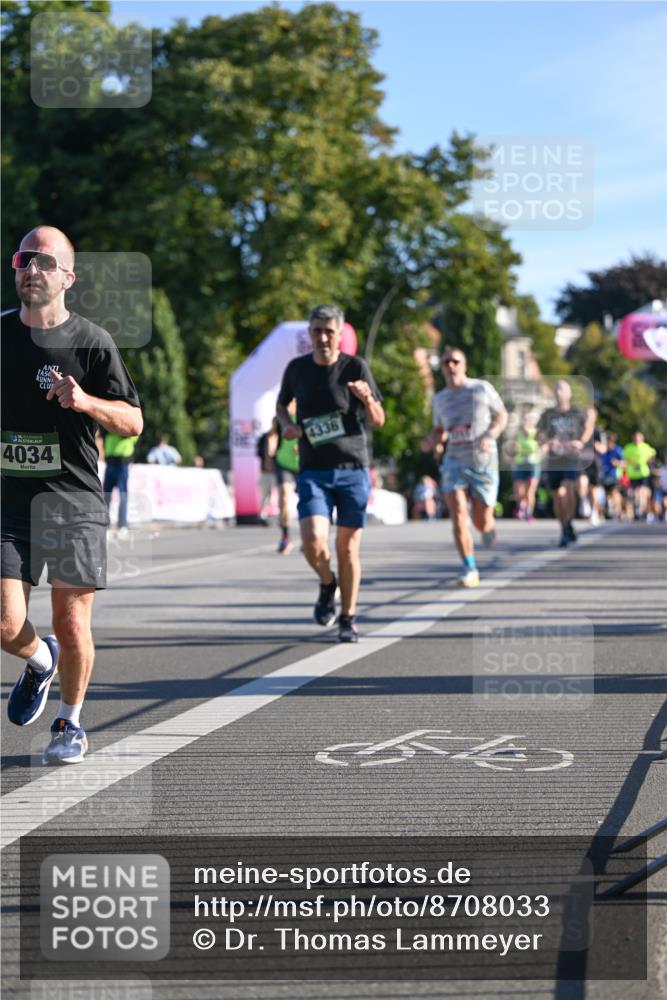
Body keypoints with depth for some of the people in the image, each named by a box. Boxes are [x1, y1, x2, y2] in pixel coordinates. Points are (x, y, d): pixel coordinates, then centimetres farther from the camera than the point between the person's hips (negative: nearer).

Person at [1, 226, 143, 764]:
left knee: (72, 624, -1)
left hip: (74, 500, -2)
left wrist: (84, 401, -19)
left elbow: (133, 422, -3)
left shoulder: (92, 341, -1)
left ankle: (71, 722, 23)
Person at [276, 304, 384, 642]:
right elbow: (281, 403, 22)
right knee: (313, 542, -17)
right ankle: (327, 584, 16)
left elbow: (378, 421, -2)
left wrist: (368, 400, -24)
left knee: (348, 548, 2)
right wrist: (286, 424, 0)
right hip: (313, 472, 1)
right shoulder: (297, 368, 3)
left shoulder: (355, 367, -3)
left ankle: (348, 619, 18)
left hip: (353, 469, -1)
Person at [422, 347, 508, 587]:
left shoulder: (482, 388, 0)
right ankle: (470, 569, -11)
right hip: (455, 461, 2)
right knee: (458, 514, -17)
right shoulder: (440, 398, 10)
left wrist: (490, 436, -13)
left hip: (483, 461, -2)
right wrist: (430, 441, -2)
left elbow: (502, 416, 6)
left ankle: (489, 528, 41)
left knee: (482, 522, 1)